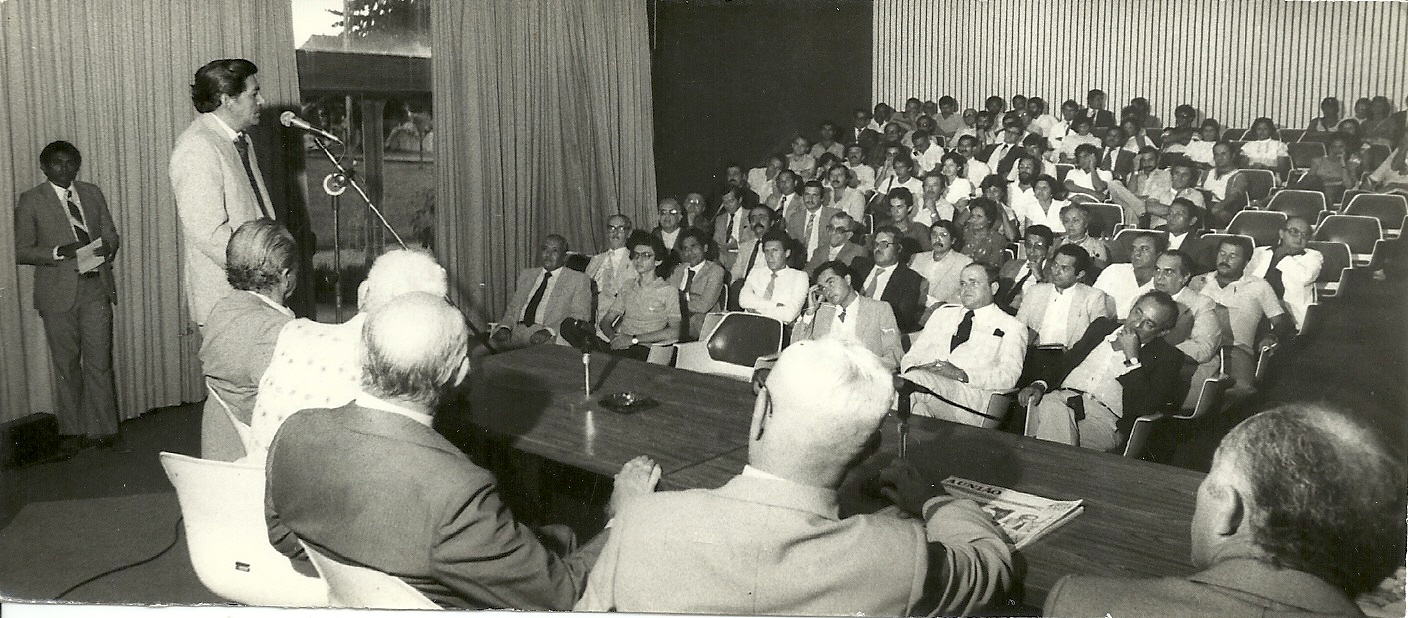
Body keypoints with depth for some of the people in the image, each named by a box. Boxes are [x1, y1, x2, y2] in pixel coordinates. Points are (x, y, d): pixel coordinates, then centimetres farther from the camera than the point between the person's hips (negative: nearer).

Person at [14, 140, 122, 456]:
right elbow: (22, 251, -2)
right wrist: (60, 252, -17)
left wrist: (105, 248, -7)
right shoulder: (30, 201, 1)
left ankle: (104, 429, 9)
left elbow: (112, 234, 16)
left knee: (100, 361, 1)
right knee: (66, 364, 7)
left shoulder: (93, 193, 12)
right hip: (58, 293, -2)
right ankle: (72, 431, 17)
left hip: (96, 287, 2)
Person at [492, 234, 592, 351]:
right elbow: (512, 308, 22)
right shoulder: (526, 275, 24)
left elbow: (579, 316, -3)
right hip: (516, 332, 5)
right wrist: (505, 327, -1)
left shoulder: (578, 280, 7)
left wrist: (549, 331, -18)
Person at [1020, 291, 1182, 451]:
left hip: (1105, 416, -4)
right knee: (1049, 407, -34)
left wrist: (1132, 358, -6)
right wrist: (1041, 385, 2)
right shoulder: (1102, 326, 24)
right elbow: (1064, 361, 22)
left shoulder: (1166, 357, 10)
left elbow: (1146, 407, -5)